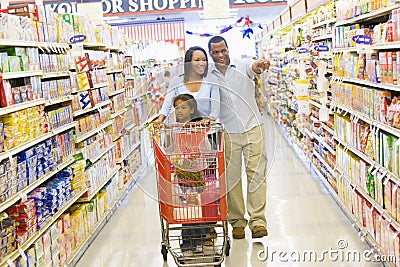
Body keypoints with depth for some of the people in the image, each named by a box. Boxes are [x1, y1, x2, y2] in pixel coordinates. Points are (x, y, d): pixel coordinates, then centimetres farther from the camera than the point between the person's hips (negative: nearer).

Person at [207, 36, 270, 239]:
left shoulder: (242, 66, 0)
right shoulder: (208, 75, 3)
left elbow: (253, 67, -21)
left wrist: (260, 66, -47)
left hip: (252, 129, -1)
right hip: (228, 133, 1)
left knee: (256, 174, -3)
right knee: (231, 177, 4)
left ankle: (257, 220, 3)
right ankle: (237, 221, 15)